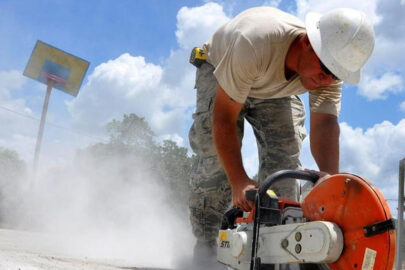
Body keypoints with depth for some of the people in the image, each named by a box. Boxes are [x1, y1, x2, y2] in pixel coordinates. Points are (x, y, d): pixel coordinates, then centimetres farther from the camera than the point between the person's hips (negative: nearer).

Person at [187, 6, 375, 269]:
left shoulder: (331, 70, -30)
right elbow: (224, 117, -40)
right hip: (219, 72, -3)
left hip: (277, 90, 4)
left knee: (286, 158, -14)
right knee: (216, 158, -18)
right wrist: (239, 182, -46)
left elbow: (325, 126, -37)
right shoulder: (255, 43, -45)